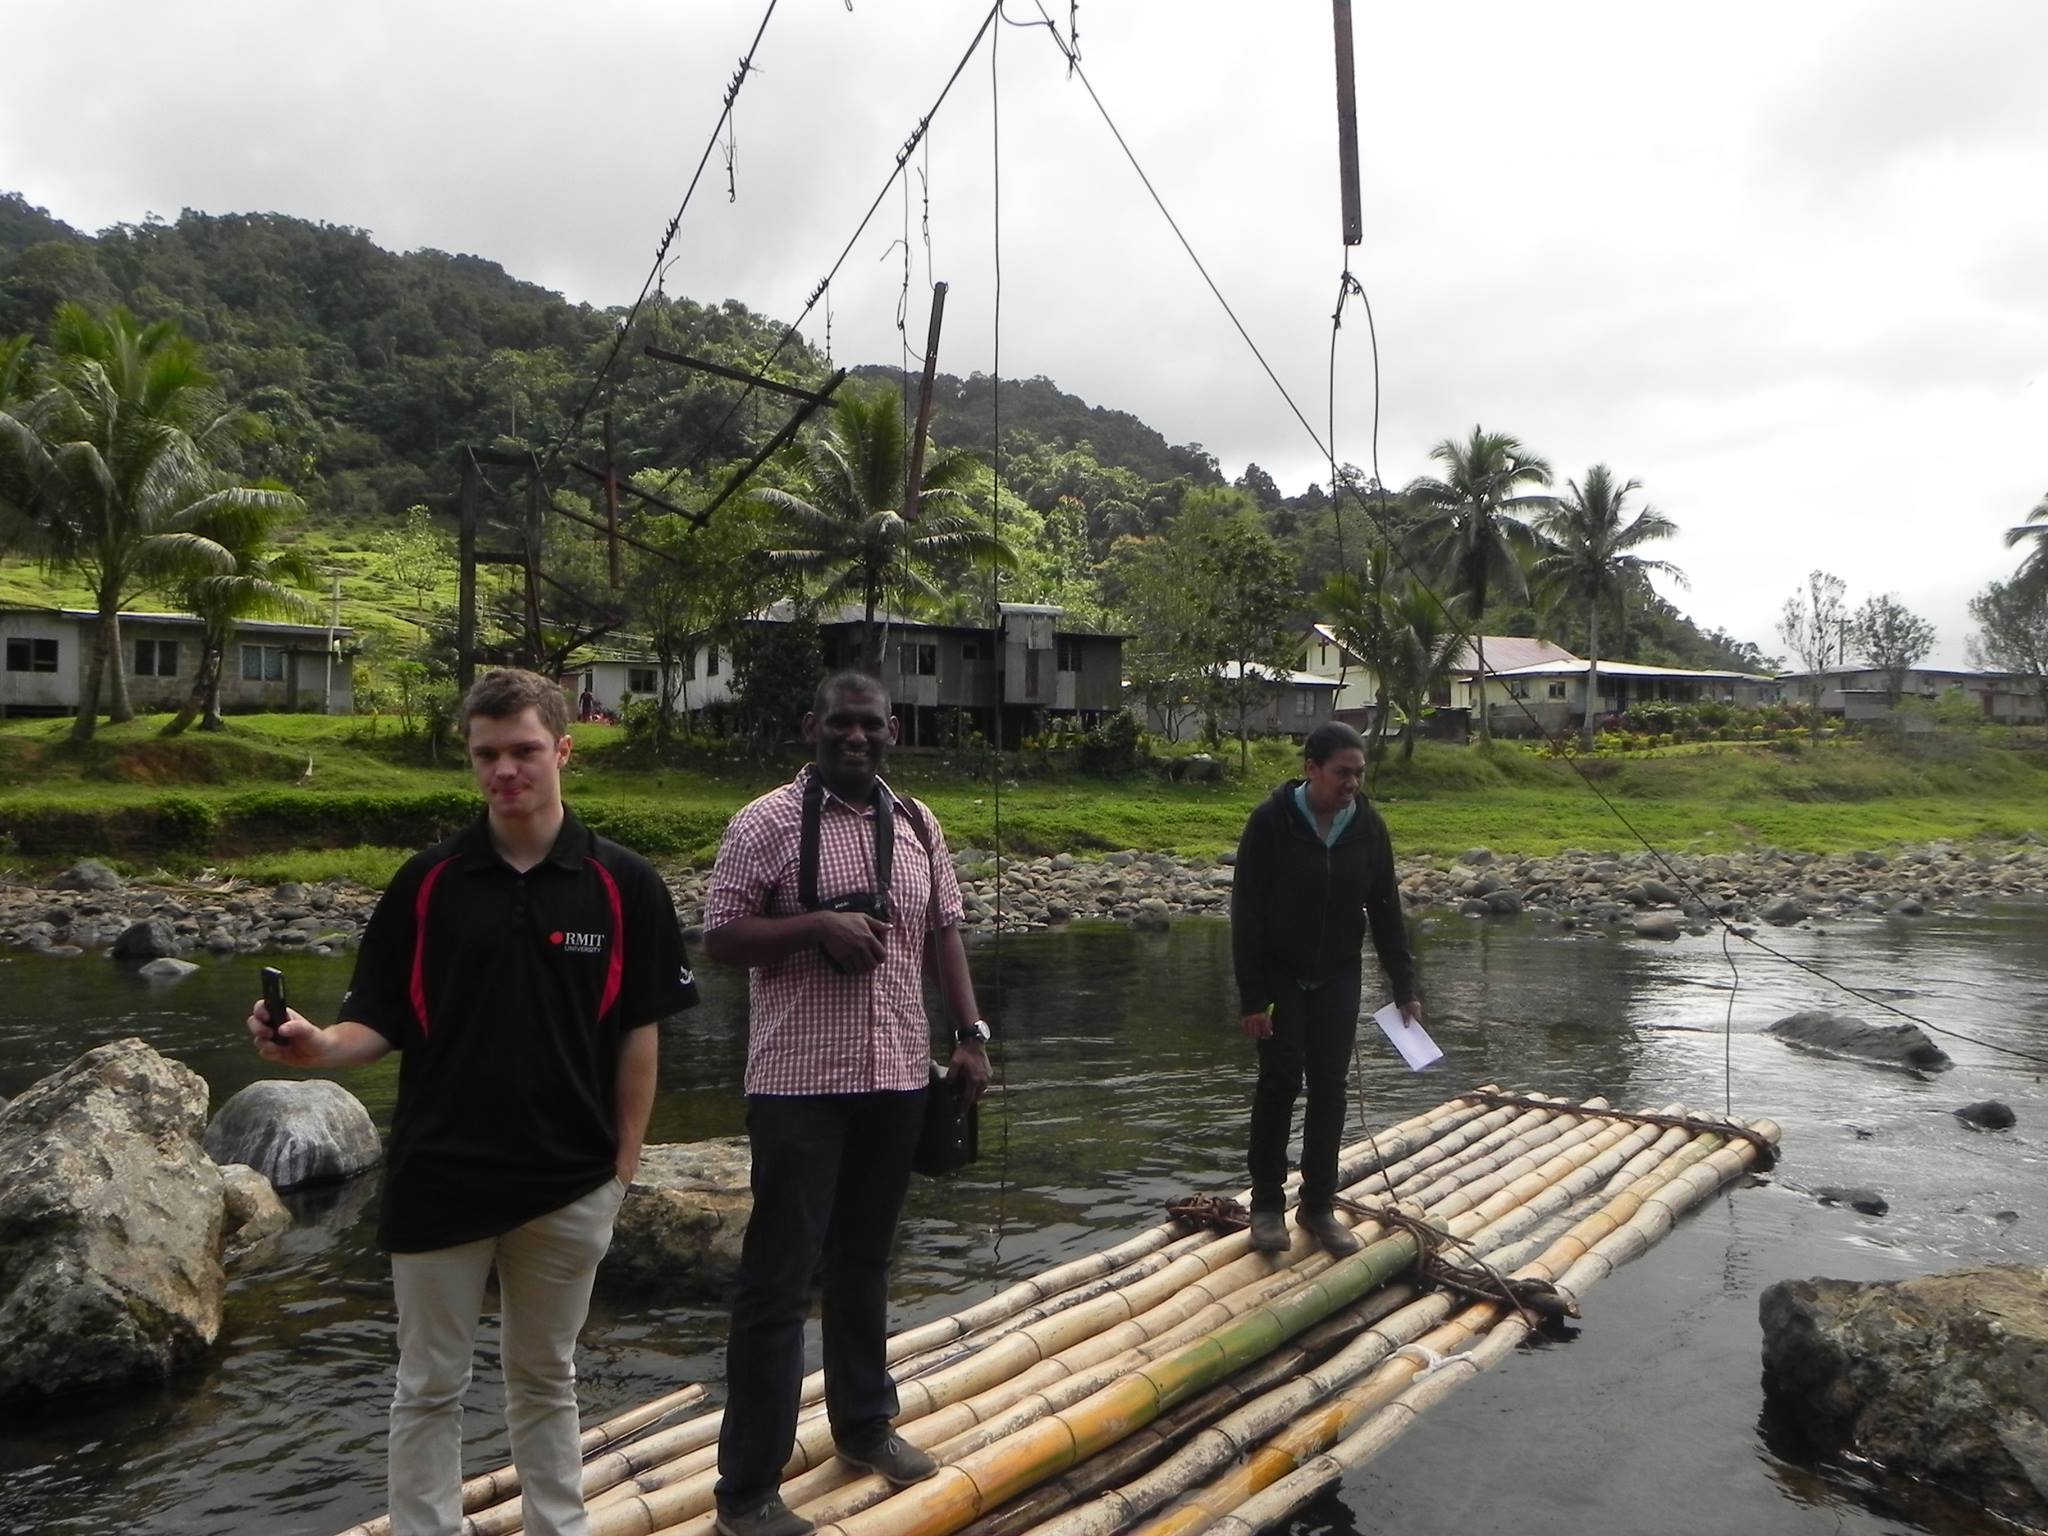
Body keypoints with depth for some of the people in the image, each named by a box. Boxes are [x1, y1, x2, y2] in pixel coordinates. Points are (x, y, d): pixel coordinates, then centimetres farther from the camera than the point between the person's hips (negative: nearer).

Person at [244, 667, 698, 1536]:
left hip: (569, 1183, 0)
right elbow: (379, 1024, 0)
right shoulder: (425, 883, -3)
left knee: (545, 1381, 18)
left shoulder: (622, 885, -6)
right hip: (439, 1177, 0)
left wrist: (624, 1165, -2)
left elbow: (637, 1035, -1)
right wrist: (318, 1046, -21)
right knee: (430, 1387, 13)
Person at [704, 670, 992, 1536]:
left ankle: (865, 1424, 39)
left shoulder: (917, 825, 9)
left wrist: (971, 1033, 5)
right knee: (779, 1279, 2)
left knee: (865, 1262, 20)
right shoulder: (766, 823, -7)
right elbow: (720, 938, -8)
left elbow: (943, 932, 13)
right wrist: (817, 923, -22)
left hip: (896, 1076, 5)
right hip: (800, 1083, -5)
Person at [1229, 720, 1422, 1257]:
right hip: (1279, 975, -4)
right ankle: (1267, 1204, 10)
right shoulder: (1270, 822, -17)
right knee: (1280, 1081, -6)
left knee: (1329, 1087, 4)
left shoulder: (1368, 826, -4)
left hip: (1337, 978, 4)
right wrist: (1252, 996, -18)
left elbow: (1385, 911, 4)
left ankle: (1319, 1206, 17)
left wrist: (1405, 989, 2)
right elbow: (1246, 913, -16)